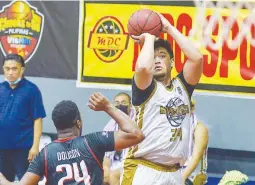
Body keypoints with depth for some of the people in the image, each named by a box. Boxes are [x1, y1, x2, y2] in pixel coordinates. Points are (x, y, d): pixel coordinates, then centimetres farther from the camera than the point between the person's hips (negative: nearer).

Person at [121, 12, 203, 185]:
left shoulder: (182, 86, 12)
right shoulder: (145, 87, 0)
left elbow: (197, 58, -4)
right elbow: (143, 67, -24)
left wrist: (169, 28, 1)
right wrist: (149, 38, -5)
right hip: (143, 170, -5)